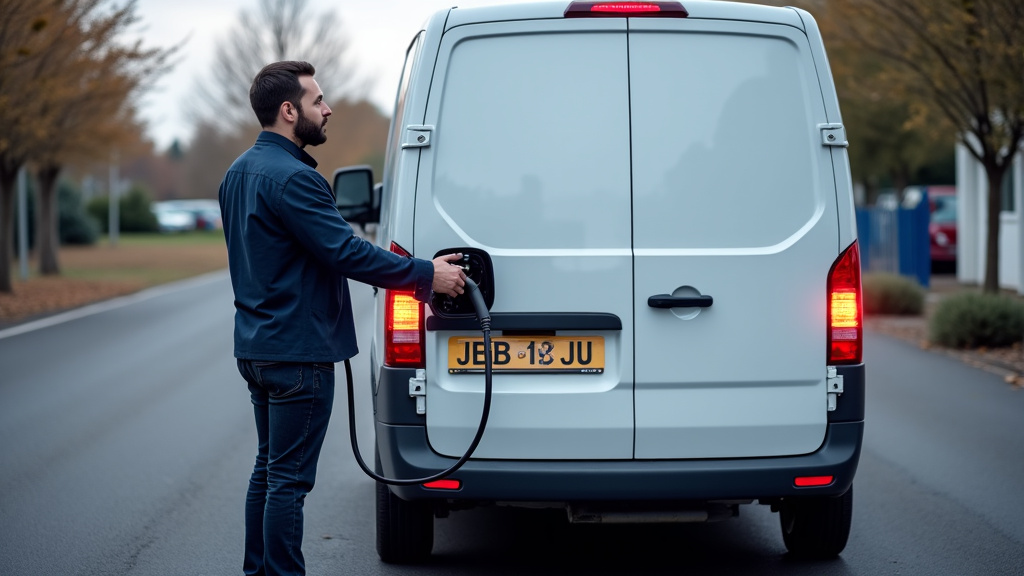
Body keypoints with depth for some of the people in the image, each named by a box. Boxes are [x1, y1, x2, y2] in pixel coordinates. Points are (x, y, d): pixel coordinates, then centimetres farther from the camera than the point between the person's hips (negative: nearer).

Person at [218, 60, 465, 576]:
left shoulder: (239, 172, 13)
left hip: (257, 348, 10)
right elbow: (347, 252, -23)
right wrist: (427, 275, -16)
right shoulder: (292, 177, -20)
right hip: (298, 353, -10)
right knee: (289, 480, -5)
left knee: (268, 471, 17)